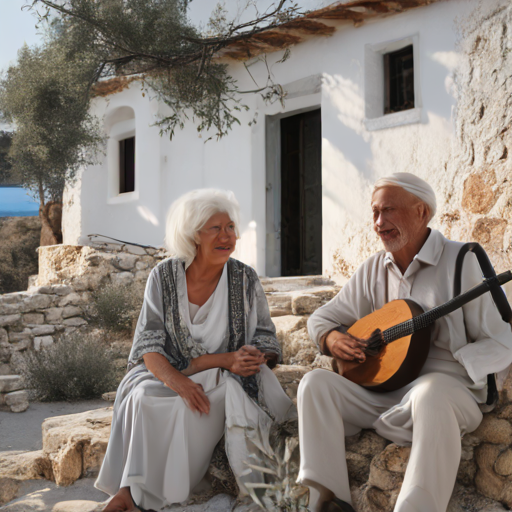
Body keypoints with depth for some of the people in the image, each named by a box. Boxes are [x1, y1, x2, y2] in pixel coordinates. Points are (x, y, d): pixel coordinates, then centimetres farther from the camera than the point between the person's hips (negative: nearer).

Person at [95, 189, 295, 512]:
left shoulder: (245, 279, -1)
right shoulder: (164, 276, -1)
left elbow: (267, 347, -1)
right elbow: (149, 344, -7)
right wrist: (178, 381, -26)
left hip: (222, 378, 0)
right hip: (166, 375, 1)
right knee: (144, 397, -31)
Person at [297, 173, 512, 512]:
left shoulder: (460, 262, -5)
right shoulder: (374, 270, 12)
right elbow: (321, 318, 20)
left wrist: (447, 362, -22)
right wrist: (331, 338, -4)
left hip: (448, 389, -5)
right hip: (380, 392, 6)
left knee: (431, 392, -39)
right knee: (315, 383, -15)